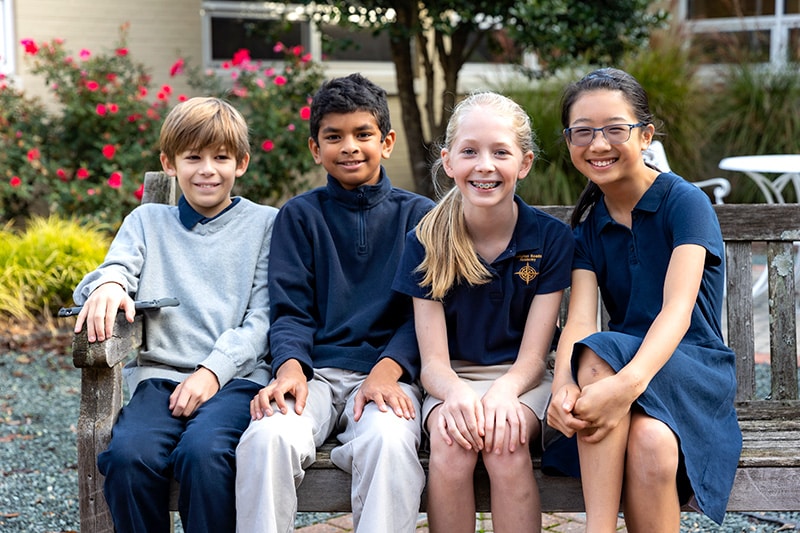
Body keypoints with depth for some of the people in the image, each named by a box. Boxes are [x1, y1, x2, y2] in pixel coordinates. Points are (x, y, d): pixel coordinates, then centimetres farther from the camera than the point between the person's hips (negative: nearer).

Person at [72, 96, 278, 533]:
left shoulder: (265, 224, 13)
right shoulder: (147, 221, 21)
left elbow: (262, 318, 4)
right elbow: (116, 270, 6)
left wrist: (214, 371, -12)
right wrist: (107, 285, -20)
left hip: (236, 378, -2)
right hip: (159, 377, 2)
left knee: (203, 450, -34)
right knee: (128, 453, -30)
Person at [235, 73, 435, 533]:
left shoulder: (417, 215, 13)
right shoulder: (299, 215, 16)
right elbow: (290, 310, 8)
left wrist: (385, 372, -15)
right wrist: (290, 369, -14)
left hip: (388, 372, -1)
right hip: (316, 373, 1)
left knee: (389, 440, -35)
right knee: (268, 436, -31)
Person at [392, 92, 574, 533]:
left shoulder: (551, 239, -5)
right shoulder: (427, 242, -3)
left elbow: (532, 356, -6)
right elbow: (432, 359, -7)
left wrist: (503, 392, -29)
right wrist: (456, 394, -30)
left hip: (520, 381, 0)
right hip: (452, 380, 1)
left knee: (504, 441, -32)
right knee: (450, 443, -31)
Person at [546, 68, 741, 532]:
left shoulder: (685, 202, -7)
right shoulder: (588, 226, 9)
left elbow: (677, 311, -21)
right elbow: (579, 320, -8)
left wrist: (629, 382, -40)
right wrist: (563, 384, -32)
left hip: (696, 370, -3)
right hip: (617, 366, 4)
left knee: (652, 443, -38)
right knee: (593, 357, -34)